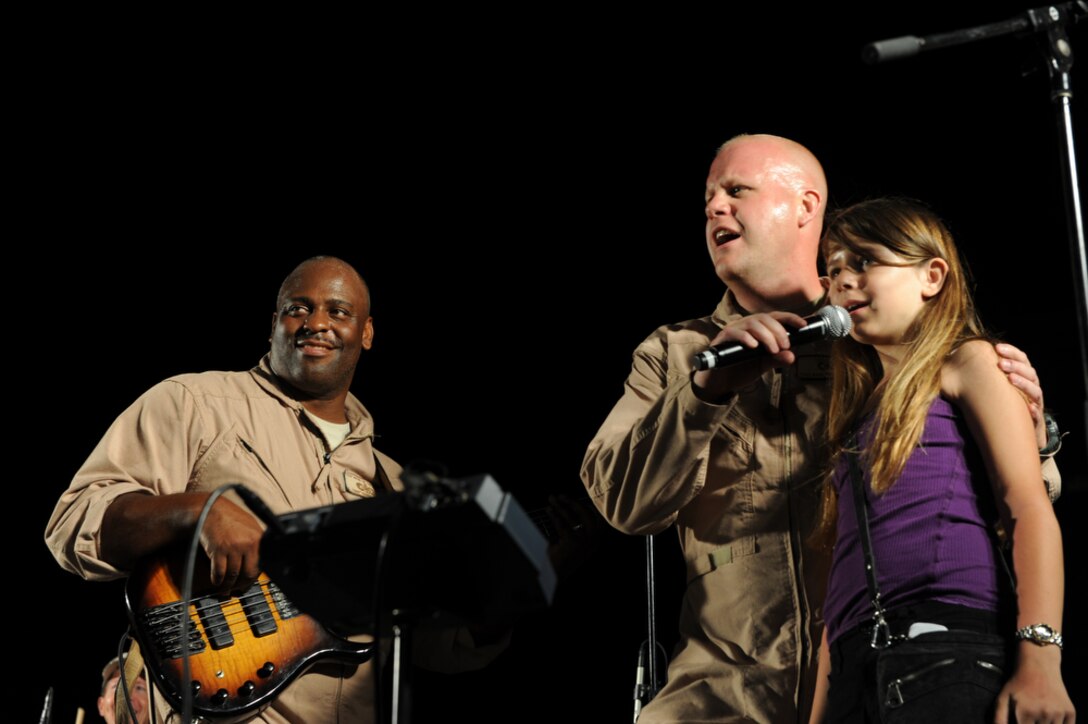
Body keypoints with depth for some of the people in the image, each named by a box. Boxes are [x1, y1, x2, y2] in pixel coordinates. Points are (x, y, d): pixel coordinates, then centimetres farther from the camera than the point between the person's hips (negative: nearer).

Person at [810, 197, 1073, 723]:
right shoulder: (860, 408, 26)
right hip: (856, 668, 6)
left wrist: (1039, 659, -16)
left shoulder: (965, 363, 10)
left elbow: (1029, 508, -3)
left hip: (950, 646, -6)